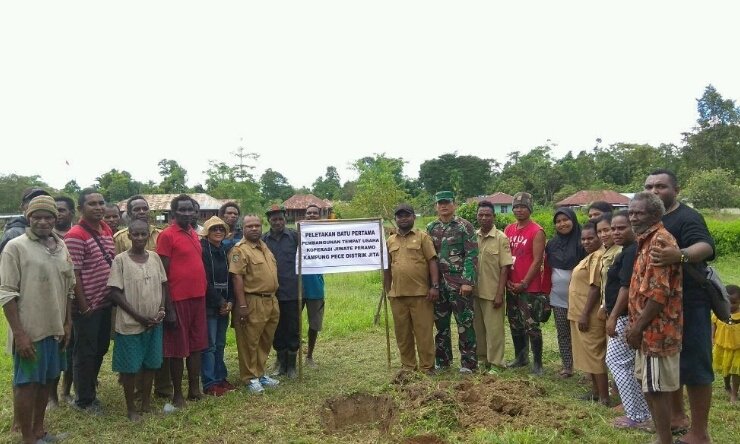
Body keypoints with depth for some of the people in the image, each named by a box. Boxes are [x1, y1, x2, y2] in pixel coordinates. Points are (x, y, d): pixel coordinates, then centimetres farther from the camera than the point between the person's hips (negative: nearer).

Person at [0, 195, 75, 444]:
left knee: (47, 380, 17)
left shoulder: (61, 247, 7)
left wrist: (67, 323, 10)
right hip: (29, 331, -6)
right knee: (26, 383, 6)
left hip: (56, 329, 6)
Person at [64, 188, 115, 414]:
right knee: (85, 353, 7)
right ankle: (84, 400, 23)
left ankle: (90, 386, 38)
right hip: (88, 306, -8)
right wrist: (83, 305, -17)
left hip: (106, 302, 8)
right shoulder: (75, 236, -18)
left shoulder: (106, 229, 7)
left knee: (101, 349, 19)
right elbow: (73, 275, -18)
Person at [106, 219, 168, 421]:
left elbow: (163, 285, 10)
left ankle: (146, 402, 28)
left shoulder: (155, 258, 2)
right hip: (130, 324, -4)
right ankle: (131, 407, 22)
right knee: (130, 367, 6)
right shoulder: (120, 260, -10)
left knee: (150, 363, 13)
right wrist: (139, 316, -13)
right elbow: (114, 293, -11)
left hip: (154, 322, 4)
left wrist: (162, 309, -6)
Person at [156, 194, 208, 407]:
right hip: (178, 299, -7)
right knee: (178, 347, 4)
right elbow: (162, 271, -12)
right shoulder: (167, 235, -10)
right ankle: (177, 393, 16)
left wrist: (202, 293, 14)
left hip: (198, 297, 7)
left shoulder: (194, 234, 12)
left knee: (196, 344, 13)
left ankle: (195, 389, 24)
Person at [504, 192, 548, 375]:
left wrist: (523, 284, -14)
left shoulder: (537, 231, -10)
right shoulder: (508, 229, 9)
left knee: (531, 326, -3)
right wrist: (506, 280, 2)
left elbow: (537, 261, -14)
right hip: (511, 286, 7)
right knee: (515, 324, 15)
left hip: (530, 288, -7)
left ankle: (537, 363, 10)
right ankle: (520, 357, 29)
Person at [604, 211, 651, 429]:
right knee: (626, 364, 16)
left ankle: (638, 417, 4)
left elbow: (627, 287, -24)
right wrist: (608, 310, 21)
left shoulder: (632, 252, -18)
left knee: (617, 363, -4)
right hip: (624, 316, 10)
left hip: (626, 318, -10)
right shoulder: (627, 251, 14)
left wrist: (613, 316, -23)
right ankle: (642, 413, 25)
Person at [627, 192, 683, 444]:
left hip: (657, 329, -10)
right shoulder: (648, 241, 15)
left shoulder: (660, 241, -17)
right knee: (648, 386, 17)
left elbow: (659, 292, -24)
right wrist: (635, 325, 18)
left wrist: (638, 328, -18)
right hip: (650, 329, 10)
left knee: (657, 389, -1)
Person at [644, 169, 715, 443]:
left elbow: (706, 247, -35)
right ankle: (677, 416, 33)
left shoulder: (686, 218, -16)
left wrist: (681, 255, -56)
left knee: (694, 366, -2)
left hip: (687, 305, -9)